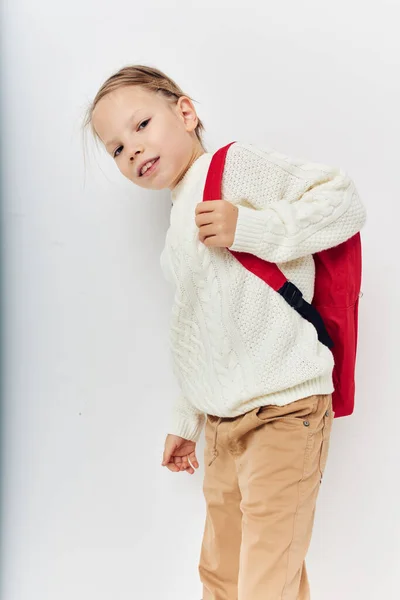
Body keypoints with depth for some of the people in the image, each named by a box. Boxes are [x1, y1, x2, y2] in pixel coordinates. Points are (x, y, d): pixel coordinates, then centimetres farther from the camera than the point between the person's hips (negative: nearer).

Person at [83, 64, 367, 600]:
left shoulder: (237, 164, -7)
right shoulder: (180, 222, 18)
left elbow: (344, 201, -15)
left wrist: (249, 228, -23)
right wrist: (186, 422, 27)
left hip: (283, 412, -9)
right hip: (224, 424, 9)